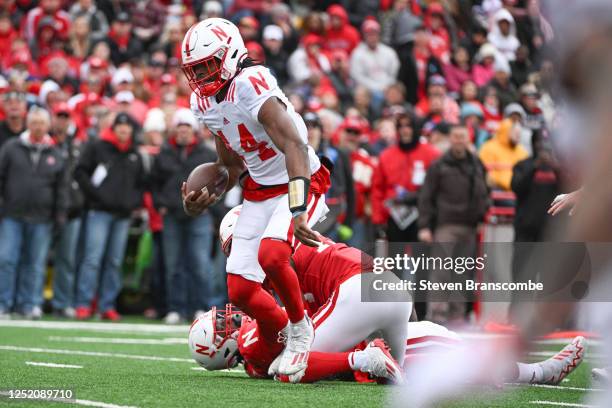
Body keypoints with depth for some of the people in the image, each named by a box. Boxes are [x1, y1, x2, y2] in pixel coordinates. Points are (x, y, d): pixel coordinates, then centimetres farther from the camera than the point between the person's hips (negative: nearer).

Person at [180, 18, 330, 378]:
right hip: (259, 190, 8)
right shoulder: (205, 102, 1)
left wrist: (298, 212, -45)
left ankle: (301, 330, -5)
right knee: (240, 291, -1)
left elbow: (294, 147, -36)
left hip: (300, 185, -8)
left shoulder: (251, 86, -26)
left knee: (271, 254, -33)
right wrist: (203, 201, -4)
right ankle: (292, 341, 25)